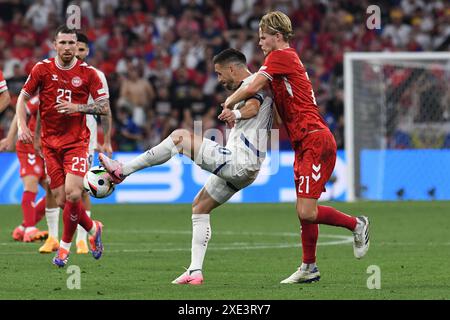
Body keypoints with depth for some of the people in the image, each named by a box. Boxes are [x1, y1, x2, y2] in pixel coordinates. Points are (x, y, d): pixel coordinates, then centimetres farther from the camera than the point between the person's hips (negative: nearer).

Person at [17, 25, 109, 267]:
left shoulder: (87, 73, -2)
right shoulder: (42, 69, 0)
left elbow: (104, 107, -1)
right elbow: (23, 98, 8)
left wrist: (78, 107, -16)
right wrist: (22, 126, -7)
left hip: (77, 141, -2)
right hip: (50, 143, 2)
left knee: (73, 194, -18)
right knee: (62, 200, -1)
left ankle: (65, 245, 2)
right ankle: (92, 228, 27)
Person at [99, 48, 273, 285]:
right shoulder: (259, 88, 24)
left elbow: (253, 107, -29)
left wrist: (237, 114, -49)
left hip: (237, 160, -11)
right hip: (245, 170, 11)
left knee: (180, 137, -15)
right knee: (199, 207, 18)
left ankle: (122, 171, -15)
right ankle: (195, 271, 10)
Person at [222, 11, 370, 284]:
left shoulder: (281, 56, -10)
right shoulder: (288, 58, 19)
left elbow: (252, 88, -17)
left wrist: (228, 104, -1)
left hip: (315, 141, -10)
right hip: (304, 144, 10)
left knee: (307, 212, -13)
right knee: (304, 212, 10)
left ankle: (357, 224, 6)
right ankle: (309, 268, 16)